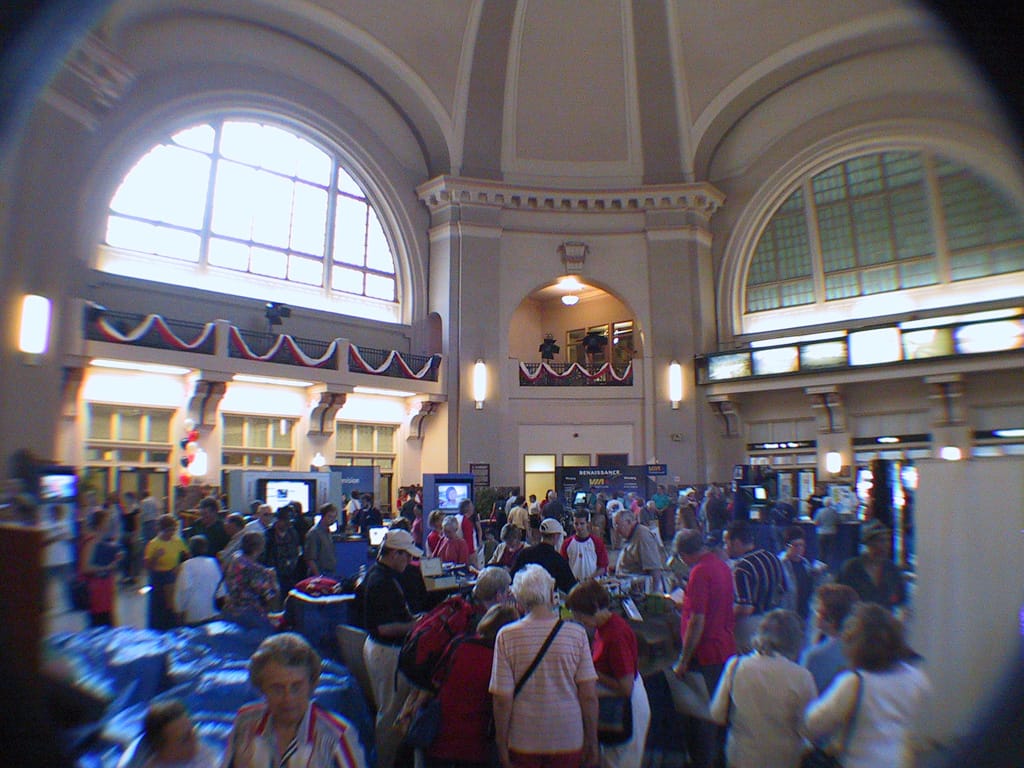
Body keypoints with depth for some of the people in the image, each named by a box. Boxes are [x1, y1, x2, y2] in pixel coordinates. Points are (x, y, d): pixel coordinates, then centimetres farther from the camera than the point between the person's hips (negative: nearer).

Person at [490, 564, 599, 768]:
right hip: (569, 740, 1)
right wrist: (592, 742, 5)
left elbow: (502, 699, -10)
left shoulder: (506, 636, -12)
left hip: (523, 742, 0)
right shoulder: (576, 633, -9)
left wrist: (501, 745, 2)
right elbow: (589, 695, -7)